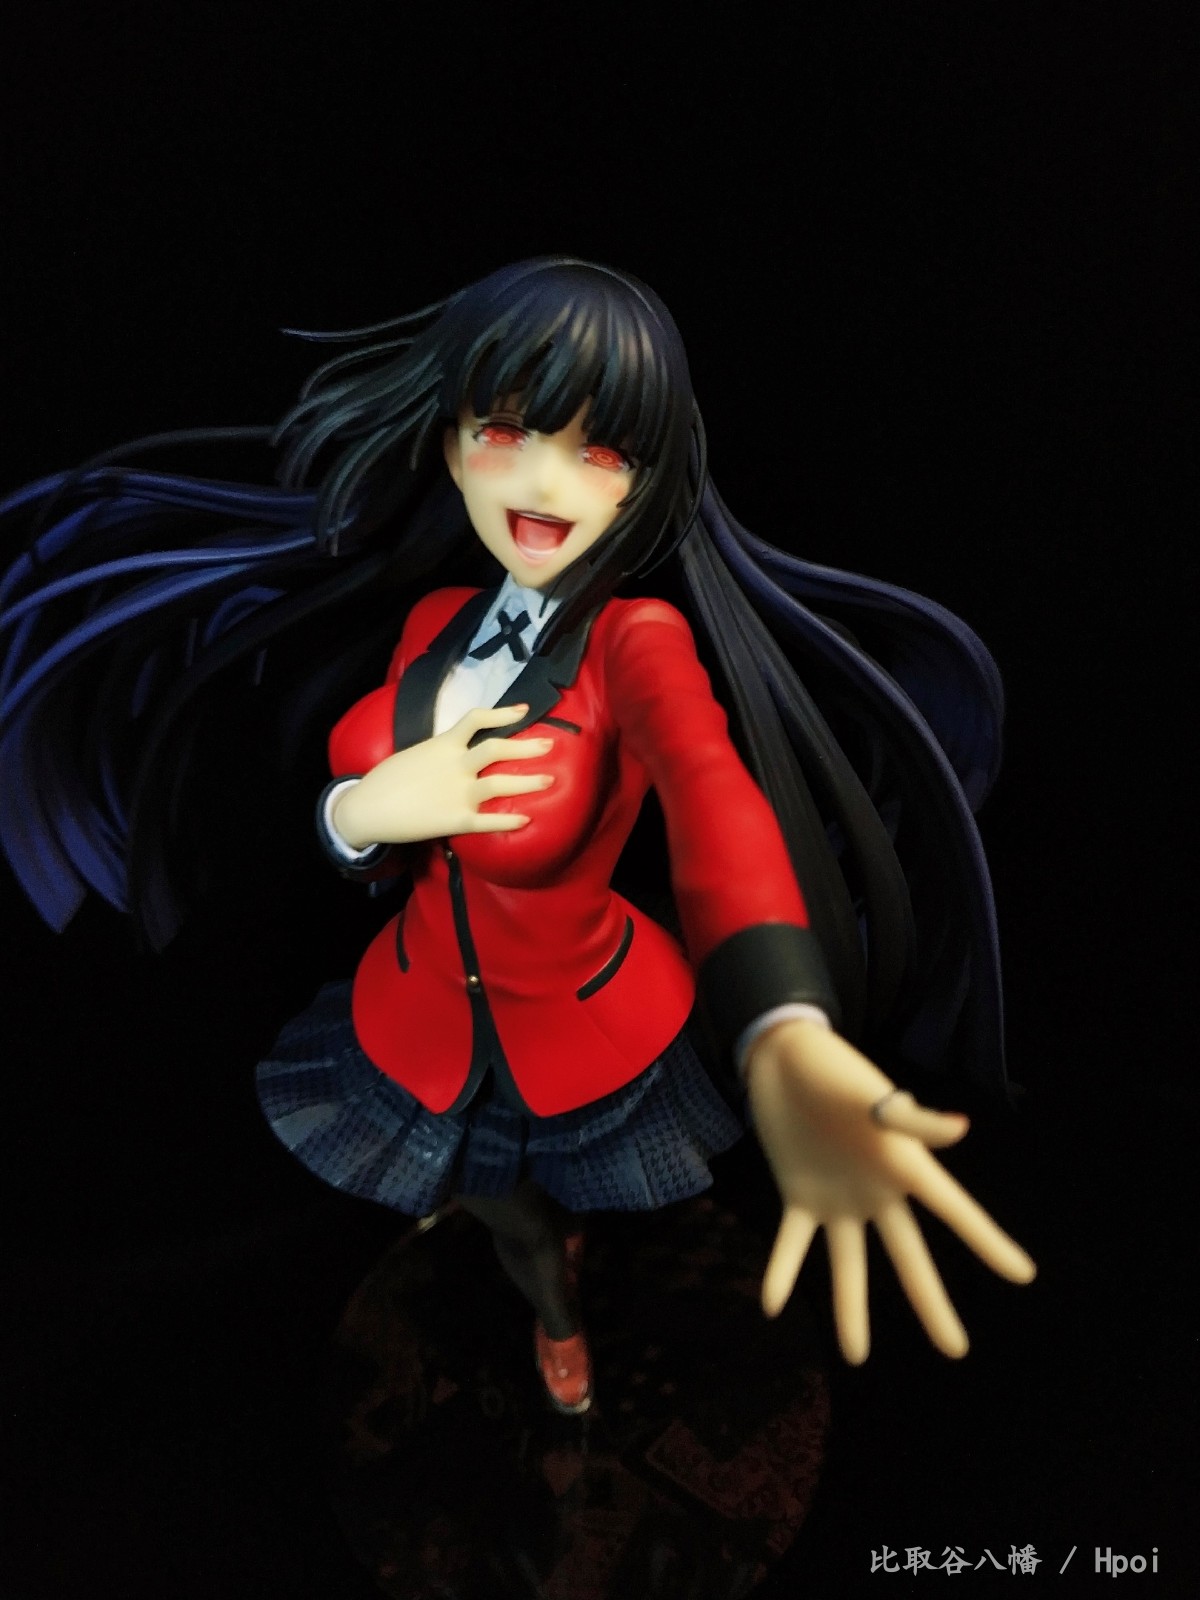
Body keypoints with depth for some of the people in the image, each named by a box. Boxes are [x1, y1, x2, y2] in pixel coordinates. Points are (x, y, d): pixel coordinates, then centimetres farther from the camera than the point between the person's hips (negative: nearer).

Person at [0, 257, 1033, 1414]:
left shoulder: (638, 638, -26)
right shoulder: (437, 620, -10)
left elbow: (714, 795, -48)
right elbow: (365, 840, -2)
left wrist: (786, 1050, -68)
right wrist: (362, 811, -29)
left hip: (587, 1028, -4)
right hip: (431, 1017, 4)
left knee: (566, 1183, 28)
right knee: (506, 1198, 30)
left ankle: (561, 1218, 68)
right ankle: (555, 1313, 67)